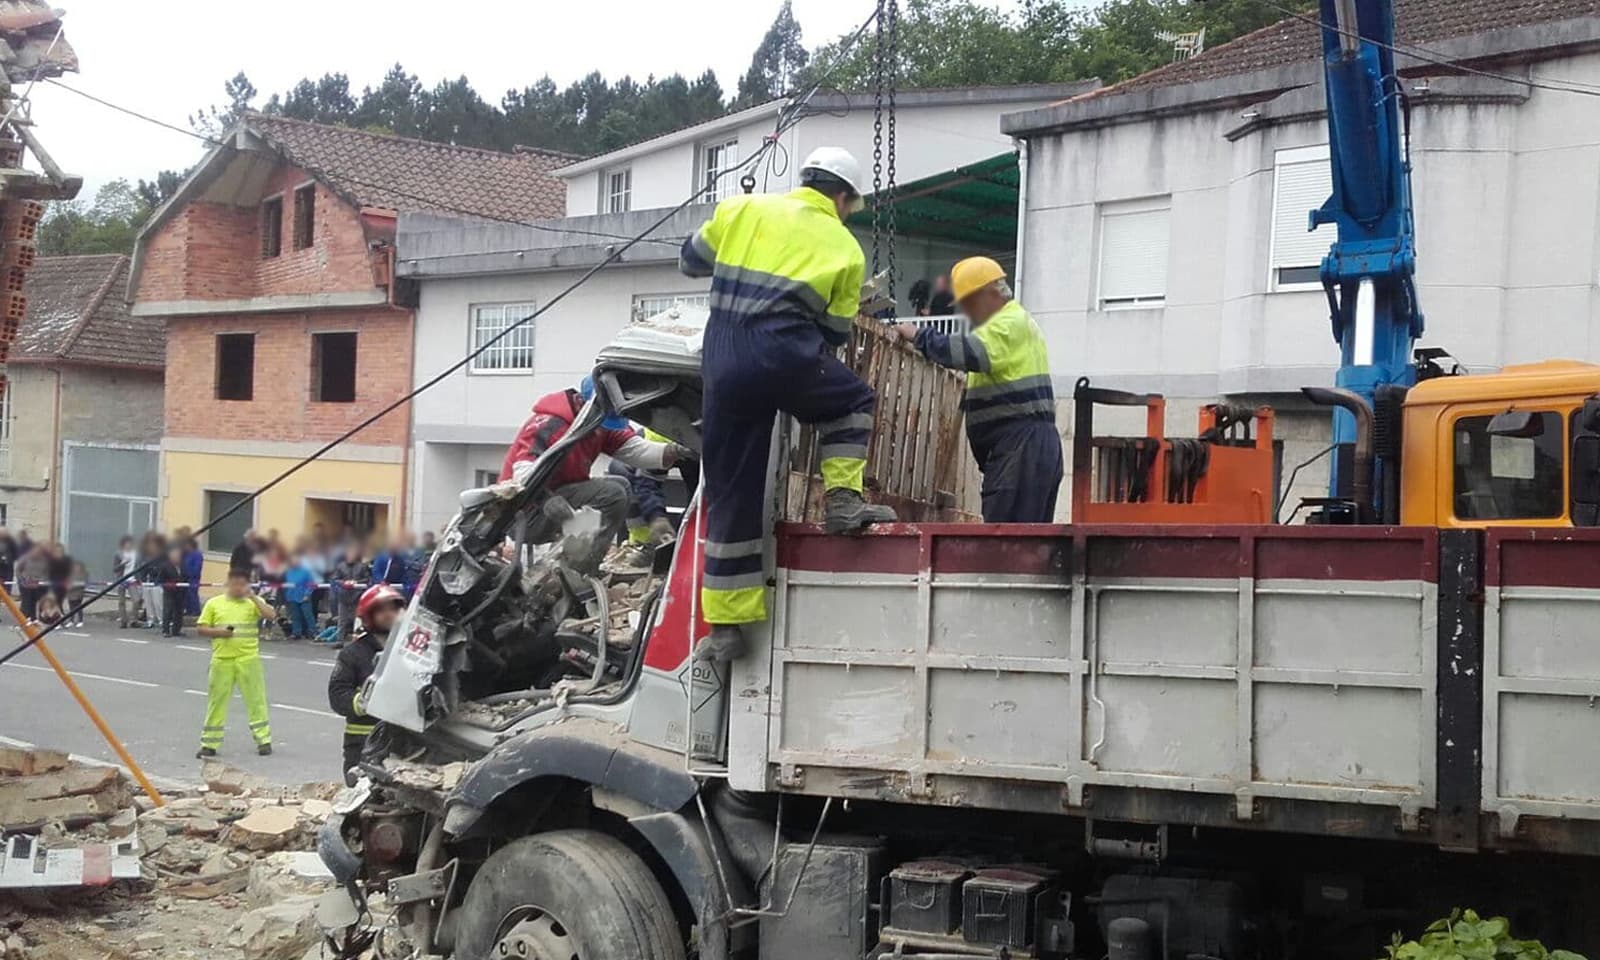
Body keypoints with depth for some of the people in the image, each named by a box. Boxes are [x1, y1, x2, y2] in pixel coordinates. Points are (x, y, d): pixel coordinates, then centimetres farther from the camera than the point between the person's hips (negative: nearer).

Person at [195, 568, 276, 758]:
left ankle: (263, 740, 11)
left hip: (248, 659, -1)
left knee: (256, 699, 2)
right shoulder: (214, 603, 5)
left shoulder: (253, 602, 4)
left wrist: (253, 597, -15)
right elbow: (201, 628, 7)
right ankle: (210, 744, 13)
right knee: (217, 701, 5)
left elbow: (270, 615, -13)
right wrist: (218, 632, -10)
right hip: (222, 659, 1)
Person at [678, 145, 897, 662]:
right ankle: (843, 500, 11)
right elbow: (834, 333, 12)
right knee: (854, 402, 29)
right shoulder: (844, 248, 12)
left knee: (731, 493, 10)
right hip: (784, 357, -3)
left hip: (722, 366, 3)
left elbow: (691, 260, 25)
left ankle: (726, 624, 14)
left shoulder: (743, 209, 15)